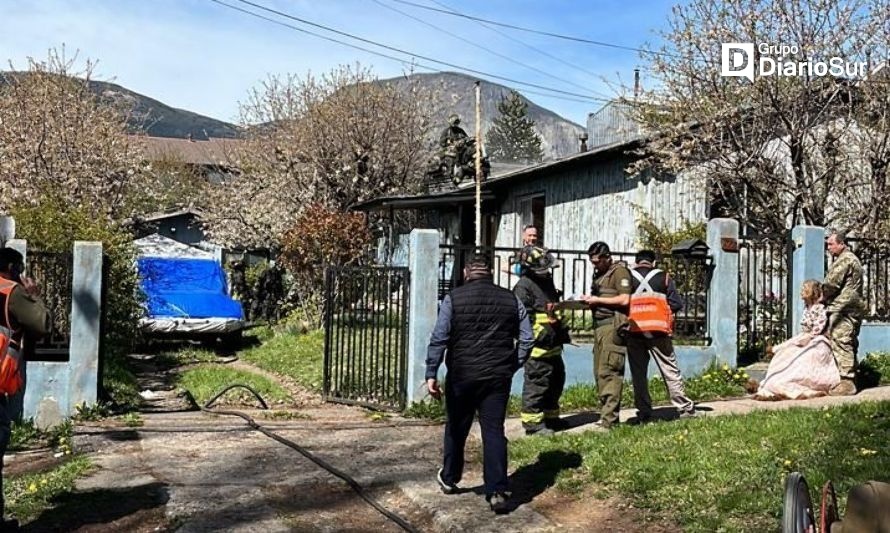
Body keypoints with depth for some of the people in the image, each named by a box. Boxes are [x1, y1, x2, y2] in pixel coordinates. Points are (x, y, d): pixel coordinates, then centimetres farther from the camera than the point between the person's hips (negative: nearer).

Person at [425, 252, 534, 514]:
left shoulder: (454, 298, -2)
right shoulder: (511, 300, 6)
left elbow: (439, 338, -8)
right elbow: (527, 340, 7)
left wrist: (431, 374, -6)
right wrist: (511, 367, 16)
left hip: (462, 375, -1)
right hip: (498, 377, 1)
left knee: (456, 429, 16)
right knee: (494, 431, 4)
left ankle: (449, 478, 34)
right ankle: (497, 491, -1)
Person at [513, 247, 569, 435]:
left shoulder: (547, 282, 16)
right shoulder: (523, 287, -14)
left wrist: (562, 333, 25)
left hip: (553, 344, 10)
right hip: (538, 346, -10)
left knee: (556, 381, 17)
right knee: (536, 383, -6)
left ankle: (551, 417, 31)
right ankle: (533, 423, 2)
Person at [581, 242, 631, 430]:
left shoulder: (619, 272, -5)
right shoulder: (598, 274, 21)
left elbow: (624, 300, -14)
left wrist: (597, 300, -10)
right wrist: (589, 300, 7)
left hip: (613, 325, -9)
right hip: (599, 325, 9)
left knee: (609, 371, -11)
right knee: (599, 371, 7)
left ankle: (609, 418, -10)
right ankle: (605, 412, 13)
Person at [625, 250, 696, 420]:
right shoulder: (663, 277, 4)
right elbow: (677, 304, 1)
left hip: (634, 331, 0)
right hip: (658, 331, 0)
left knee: (638, 373, 8)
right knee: (670, 370, 11)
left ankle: (644, 413, 9)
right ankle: (685, 407, 15)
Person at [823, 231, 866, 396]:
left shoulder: (844, 260, -11)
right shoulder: (852, 258, 23)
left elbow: (831, 284, -14)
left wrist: (822, 298, 4)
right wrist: (827, 297, 16)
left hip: (842, 309, -11)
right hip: (853, 308, 11)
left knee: (841, 343, -12)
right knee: (850, 345, 11)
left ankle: (846, 382, -14)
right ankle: (850, 380, 16)